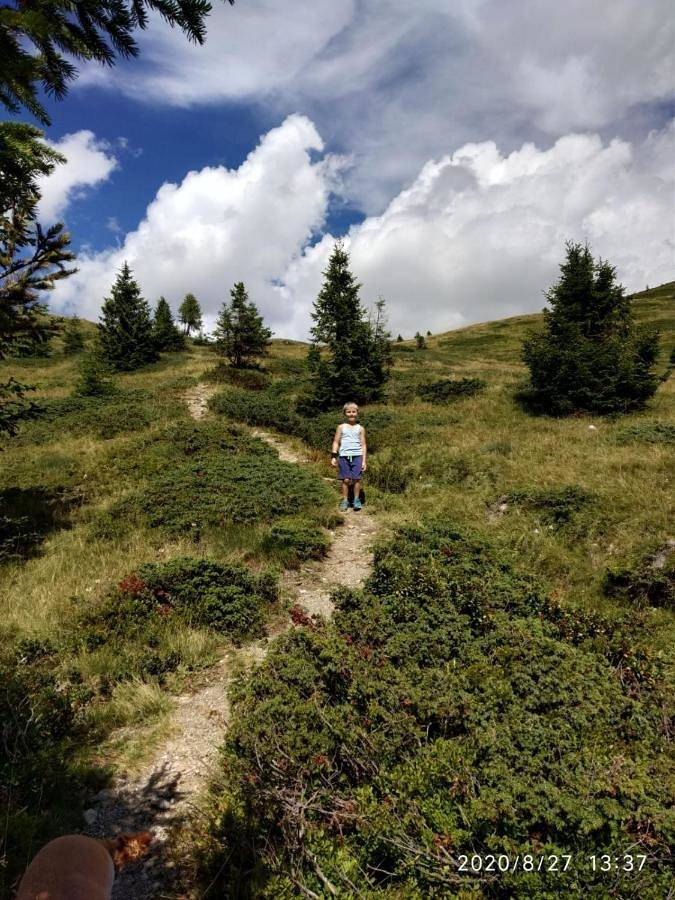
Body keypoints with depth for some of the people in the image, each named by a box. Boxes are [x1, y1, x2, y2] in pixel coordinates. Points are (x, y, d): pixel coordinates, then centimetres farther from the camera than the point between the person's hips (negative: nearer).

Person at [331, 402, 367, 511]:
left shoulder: (360, 428, 9)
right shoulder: (341, 427, 9)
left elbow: (363, 445, 8)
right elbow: (336, 442, 8)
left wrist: (364, 460, 2)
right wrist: (333, 457, -1)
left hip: (357, 456, 0)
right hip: (344, 456, 0)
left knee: (356, 478, -4)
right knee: (346, 480, 0)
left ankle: (356, 500, 10)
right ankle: (345, 500, 12)